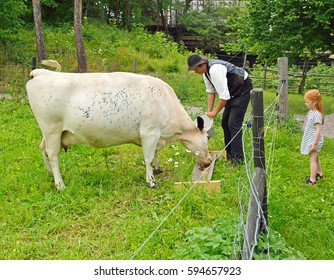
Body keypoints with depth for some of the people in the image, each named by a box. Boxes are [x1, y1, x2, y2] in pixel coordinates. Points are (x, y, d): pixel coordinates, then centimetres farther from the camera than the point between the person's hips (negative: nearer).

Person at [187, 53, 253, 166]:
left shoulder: (215, 70, -32)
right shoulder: (206, 71, -1)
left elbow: (224, 96, -30)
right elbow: (211, 91, 8)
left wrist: (215, 112, -19)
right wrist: (209, 111, 3)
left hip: (243, 88, -10)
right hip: (233, 90, 10)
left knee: (234, 123, -14)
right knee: (225, 122, 12)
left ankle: (237, 158, -10)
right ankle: (229, 153, 23)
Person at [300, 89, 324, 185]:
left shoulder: (317, 115, -25)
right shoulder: (311, 112, 4)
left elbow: (318, 130, -26)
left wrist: (314, 143, -26)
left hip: (314, 141, -10)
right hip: (310, 140, 10)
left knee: (312, 159, -4)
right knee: (315, 158, 24)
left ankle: (312, 179, 1)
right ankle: (319, 173, 41)